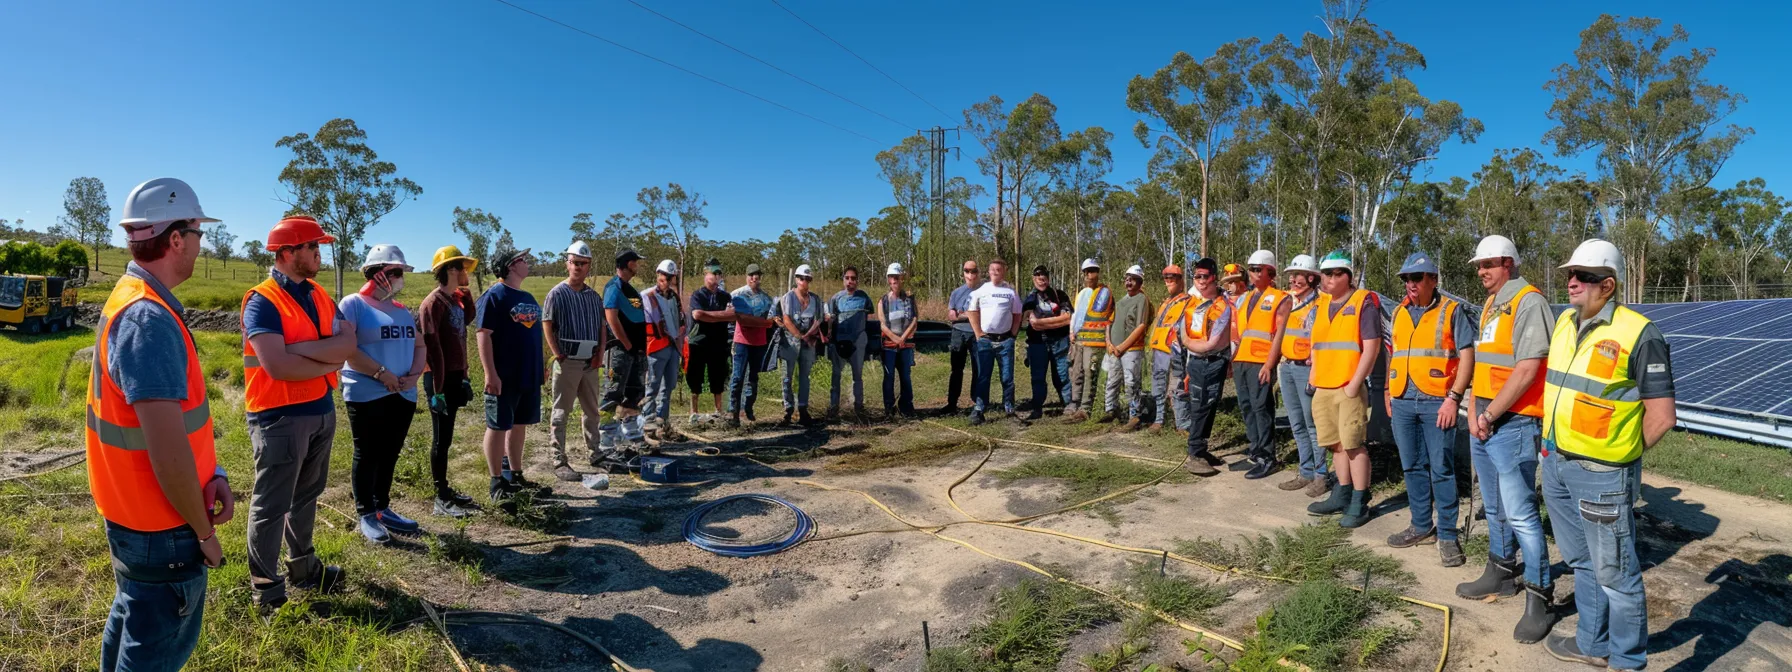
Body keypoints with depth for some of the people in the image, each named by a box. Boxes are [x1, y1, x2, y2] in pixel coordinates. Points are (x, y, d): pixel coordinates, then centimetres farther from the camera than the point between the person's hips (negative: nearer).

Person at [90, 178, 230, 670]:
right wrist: (204, 532, -17)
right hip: (162, 531, -10)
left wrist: (211, 472, 0)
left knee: (131, 622, 27)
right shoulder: (151, 320, -27)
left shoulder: (131, 299, 5)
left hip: (131, 517, 10)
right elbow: (168, 454, -30)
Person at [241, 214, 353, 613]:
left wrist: (299, 347, -20)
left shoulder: (319, 295, 8)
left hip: (322, 411, 7)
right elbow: (277, 366, -24)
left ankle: (303, 567, 34)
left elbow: (349, 343, -7)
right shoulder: (262, 301, -14)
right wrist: (329, 362, -11)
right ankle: (265, 588, 15)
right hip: (280, 416, -7)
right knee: (271, 505, 4)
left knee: (307, 495, 19)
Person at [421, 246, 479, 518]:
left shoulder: (456, 299, 9)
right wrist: (438, 388, -20)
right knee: (441, 437, -1)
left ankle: (445, 488, 26)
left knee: (446, 436, 16)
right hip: (440, 378, -8)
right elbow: (432, 347, -18)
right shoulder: (434, 302, -15)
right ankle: (441, 499, 6)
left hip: (455, 375, 8)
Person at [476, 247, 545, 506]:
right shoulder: (494, 296, -11)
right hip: (504, 377, -8)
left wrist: (541, 365, 21)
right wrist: (490, 374, -22)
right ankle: (497, 483, 9)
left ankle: (516, 476, 25)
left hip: (529, 375, 8)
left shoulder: (528, 298, 14)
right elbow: (483, 335, -17)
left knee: (519, 425, 14)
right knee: (498, 427, 1)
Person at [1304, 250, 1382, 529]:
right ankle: (1342, 495, 24)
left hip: (1349, 387, -7)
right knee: (1337, 445, 13)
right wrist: (1313, 375, 12)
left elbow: (1371, 346, -12)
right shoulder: (1320, 305, 15)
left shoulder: (1364, 302, -7)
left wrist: (1355, 383, -16)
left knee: (1353, 445, -3)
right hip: (1323, 388, 7)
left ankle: (1359, 504, 5)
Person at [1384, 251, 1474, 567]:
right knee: (1413, 467, 11)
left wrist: (1454, 398, -14)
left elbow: (1466, 355, -7)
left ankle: (1447, 535, 7)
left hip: (1436, 401, -5)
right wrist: (1389, 393, 15)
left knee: (1441, 469, -2)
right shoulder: (1399, 312, 13)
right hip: (1402, 401, 5)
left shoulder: (1451, 310, -3)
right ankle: (1421, 526, 22)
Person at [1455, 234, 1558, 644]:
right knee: (1494, 508, 19)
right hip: (1483, 422, 9)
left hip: (1512, 423, -9)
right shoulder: (1490, 304, 16)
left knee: (1519, 513, -7)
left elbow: (1527, 370, -20)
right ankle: (1501, 573, 32)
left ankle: (1539, 598, 3)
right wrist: (1473, 413, 6)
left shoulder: (1528, 302, -13)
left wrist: (1490, 415, -14)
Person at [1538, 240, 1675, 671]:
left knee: (1614, 572, 5)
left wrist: (1617, 456, -5)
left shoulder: (1638, 335, -15)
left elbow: (1661, 417, -14)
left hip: (1601, 474, -7)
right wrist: (1552, 445, 14)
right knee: (1582, 561, 21)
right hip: (1556, 464, 7)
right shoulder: (1565, 322, 7)